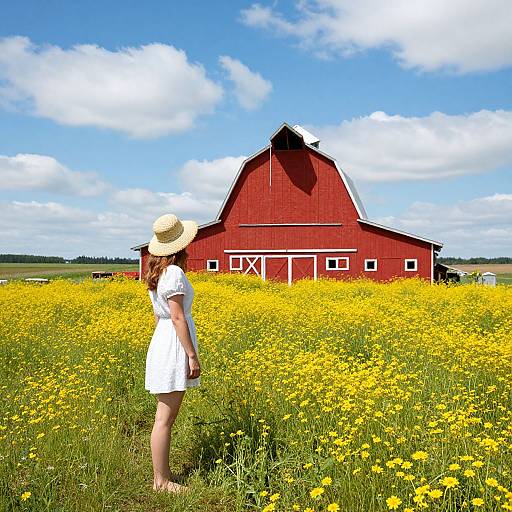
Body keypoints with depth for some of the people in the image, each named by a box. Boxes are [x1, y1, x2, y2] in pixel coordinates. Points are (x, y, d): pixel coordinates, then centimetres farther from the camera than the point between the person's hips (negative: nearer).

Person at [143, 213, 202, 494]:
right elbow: (178, 318, -19)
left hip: (161, 341, 10)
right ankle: (161, 481, 8)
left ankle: (163, 473, 25)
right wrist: (192, 355, -16)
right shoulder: (174, 273, -16)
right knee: (164, 419, -1)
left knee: (167, 416, 15)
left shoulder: (156, 273, 12)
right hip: (175, 344, -10)